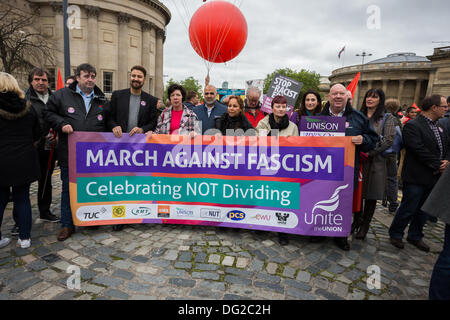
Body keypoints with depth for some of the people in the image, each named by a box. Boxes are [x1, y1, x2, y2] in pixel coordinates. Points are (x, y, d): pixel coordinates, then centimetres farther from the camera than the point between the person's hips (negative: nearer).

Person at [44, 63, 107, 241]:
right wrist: (62, 124, -9)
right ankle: (67, 225, 20)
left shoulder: (101, 99, 12)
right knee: (68, 188, 6)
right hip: (69, 153, -2)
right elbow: (48, 113, 9)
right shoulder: (62, 95, 5)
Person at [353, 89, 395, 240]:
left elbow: (388, 140, -7)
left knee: (371, 195, 4)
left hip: (375, 161, -2)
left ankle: (365, 226, 17)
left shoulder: (387, 118, 4)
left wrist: (369, 152, -16)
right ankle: (357, 221, 22)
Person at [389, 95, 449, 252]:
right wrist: (437, 165, -16)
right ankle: (395, 234, 19)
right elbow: (419, 150, -21)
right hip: (416, 178, -8)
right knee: (408, 209, 1)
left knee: (424, 210, 17)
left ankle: (415, 236, 32)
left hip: (433, 178, 8)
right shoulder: (412, 125, -14)